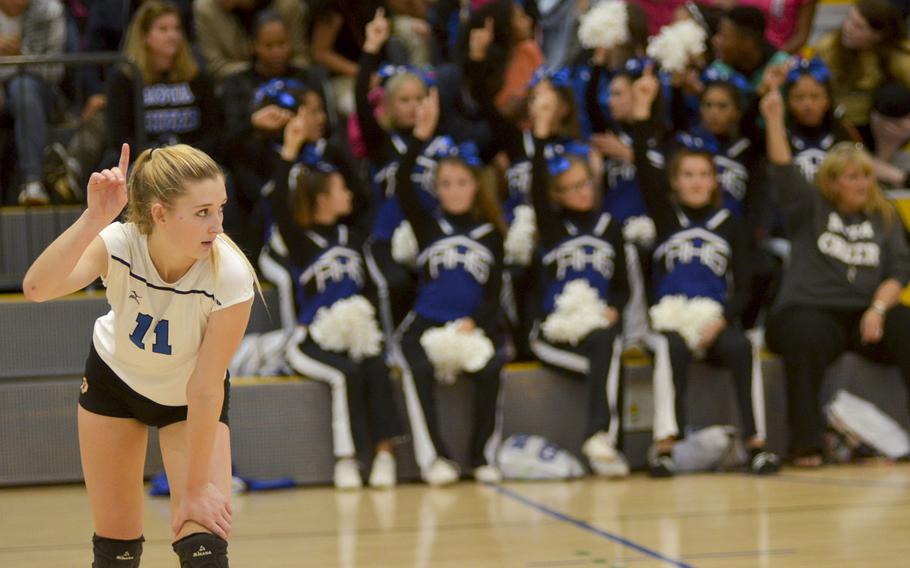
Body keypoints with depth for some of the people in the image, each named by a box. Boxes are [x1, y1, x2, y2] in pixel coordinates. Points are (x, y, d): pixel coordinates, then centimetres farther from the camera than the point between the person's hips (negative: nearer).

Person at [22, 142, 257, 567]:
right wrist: (94, 218, -58)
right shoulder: (118, 244, -31)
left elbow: (205, 388, -27)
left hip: (189, 399, -1)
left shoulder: (230, 276, -33)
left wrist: (196, 487, -23)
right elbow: (37, 288, -49)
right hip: (114, 377, 1)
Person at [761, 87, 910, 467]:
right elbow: (783, 172, -5)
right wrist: (774, 121, -19)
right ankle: (806, 445, -34)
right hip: (811, 308, -2)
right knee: (805, 337, -36)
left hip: (867, 312, 2)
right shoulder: (810, 208, 11)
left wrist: (879, 308, -10)